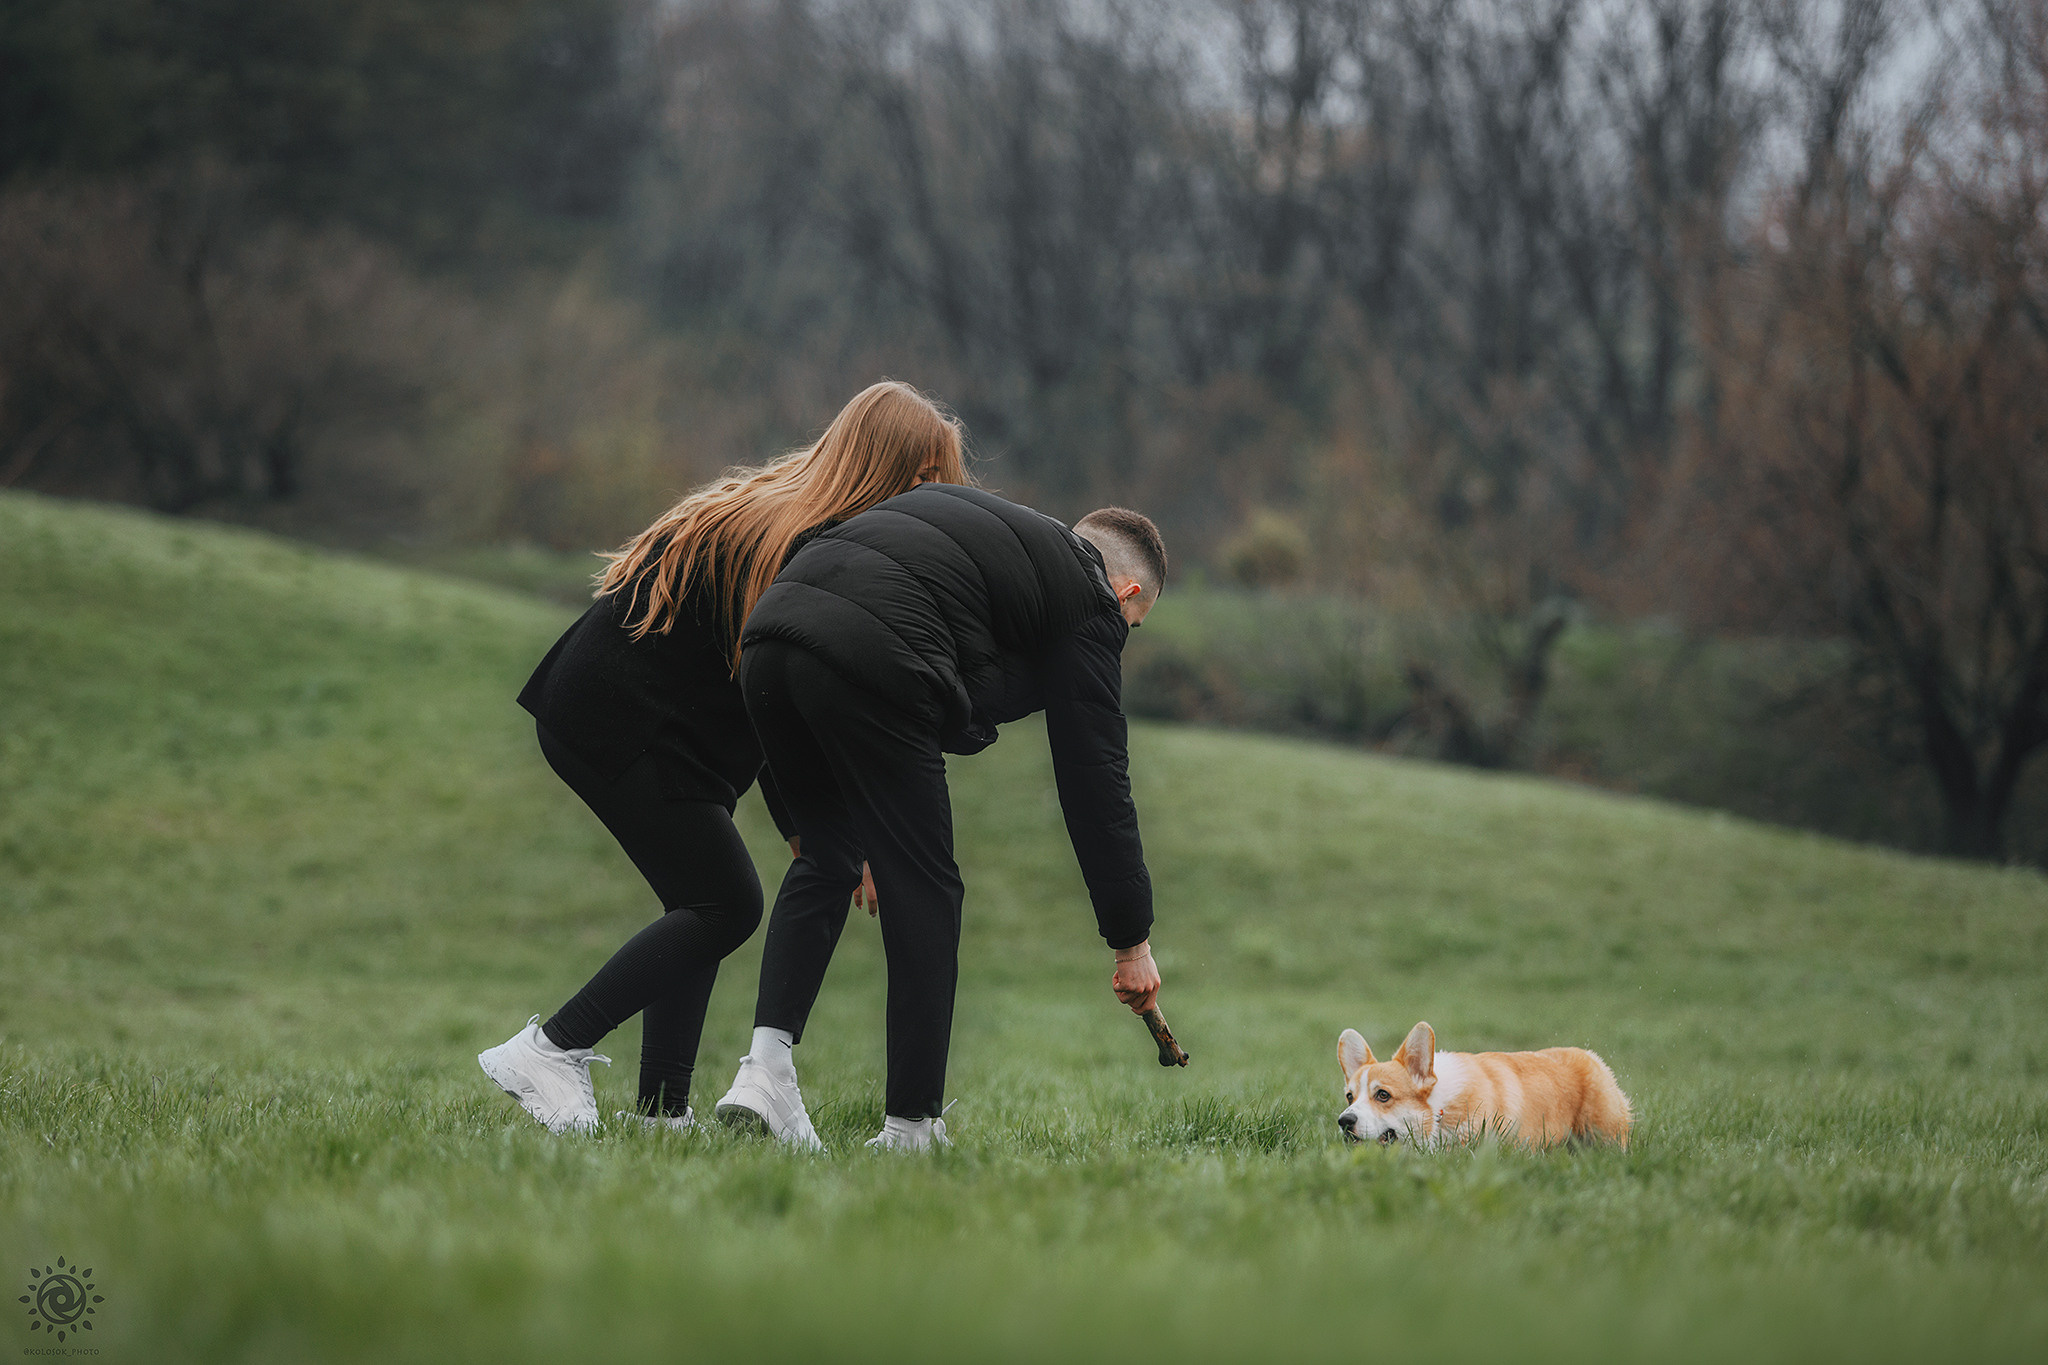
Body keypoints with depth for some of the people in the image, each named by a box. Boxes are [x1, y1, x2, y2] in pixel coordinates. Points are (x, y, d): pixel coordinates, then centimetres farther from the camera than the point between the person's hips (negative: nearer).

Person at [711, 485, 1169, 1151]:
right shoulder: (1091, 605, 17)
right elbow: (1095, 779, 15)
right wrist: (1133, 943, 22)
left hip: (768, 637, 7)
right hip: (867, 661, -7)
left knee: (825, 859, 24)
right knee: (923, 888, 9)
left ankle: (765, 1065, 10)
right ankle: (910, 1128, 11)